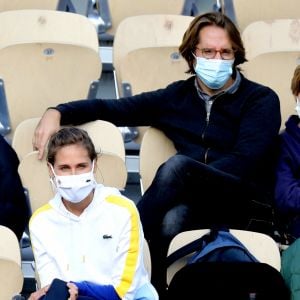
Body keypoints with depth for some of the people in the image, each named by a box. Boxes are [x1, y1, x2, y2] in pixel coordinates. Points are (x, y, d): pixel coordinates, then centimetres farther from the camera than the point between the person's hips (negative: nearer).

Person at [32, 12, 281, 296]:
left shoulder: (261, 99, 4)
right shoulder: (178, 96, 15)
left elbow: (245, 162, -10)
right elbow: (110, 108, 18)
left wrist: (184, 178, -20)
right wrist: (57, 112, 2)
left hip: (247, 206, -3)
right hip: (196, 204, 3)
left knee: (178, 164, -31)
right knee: (169, 221, -36)